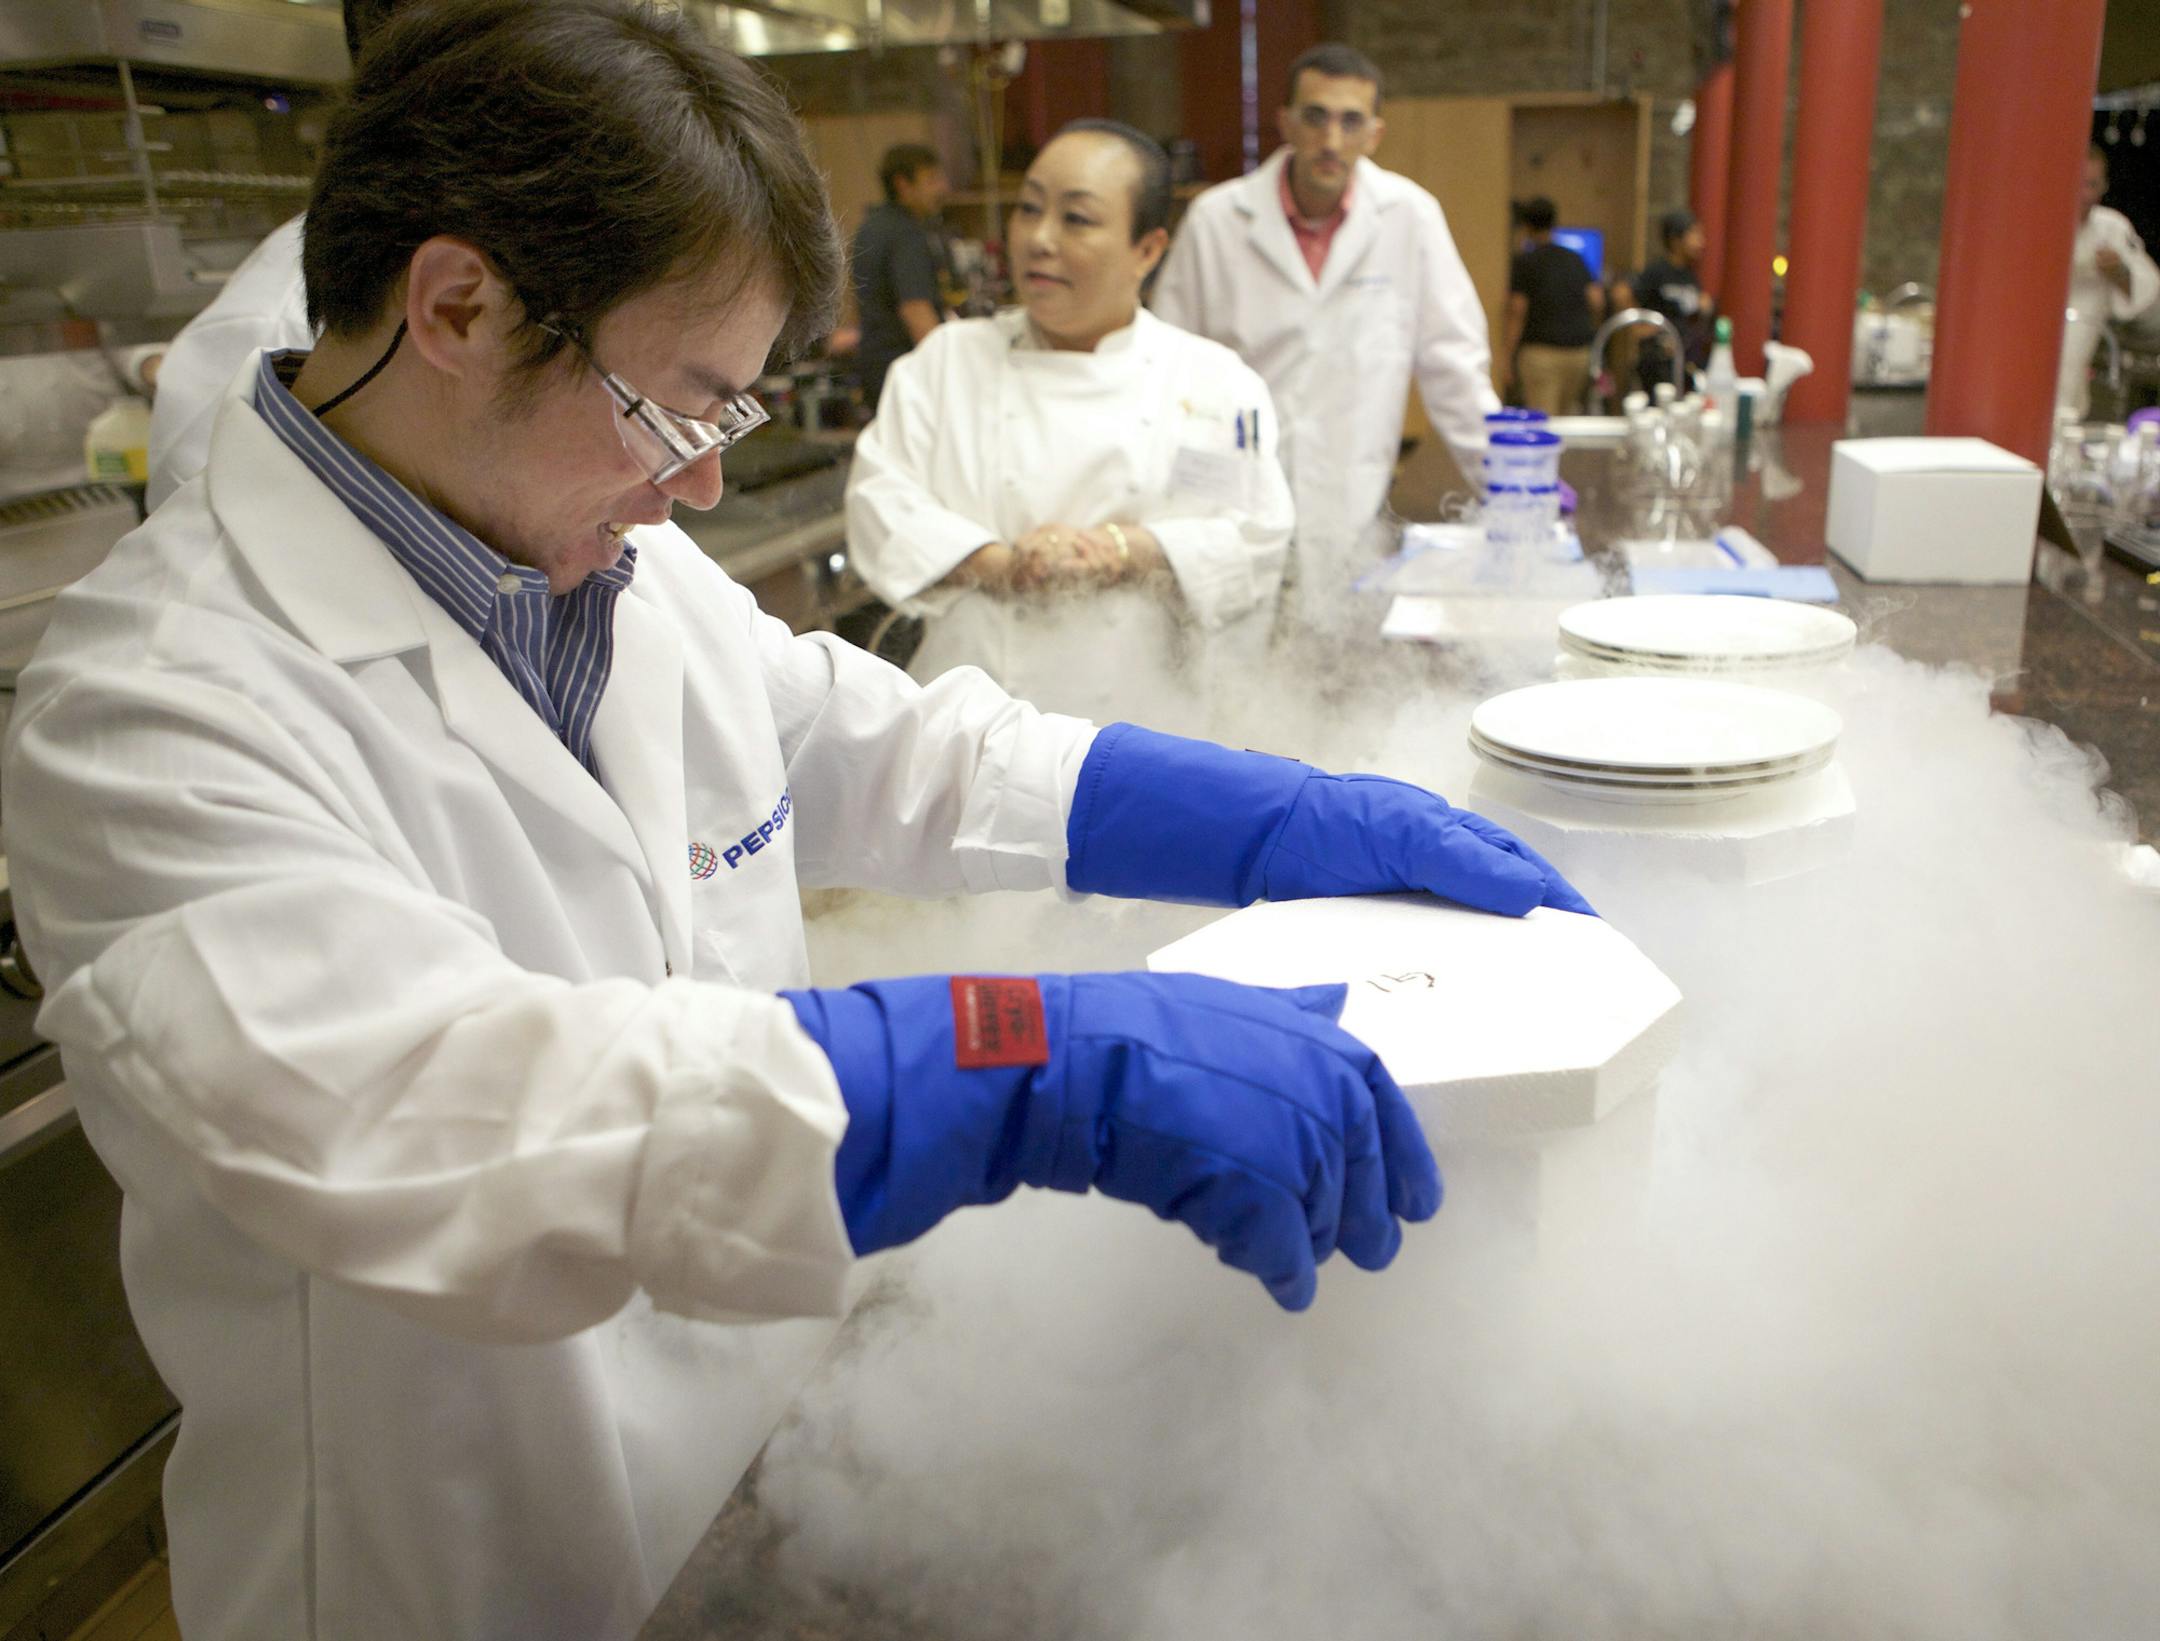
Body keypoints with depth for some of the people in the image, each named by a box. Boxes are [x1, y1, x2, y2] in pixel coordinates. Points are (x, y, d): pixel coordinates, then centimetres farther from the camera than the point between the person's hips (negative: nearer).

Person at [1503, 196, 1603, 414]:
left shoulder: (1524, 261, -3)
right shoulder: (1575, 259, 11)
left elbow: (1517, 312, -6)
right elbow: (1597, 300, 5)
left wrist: (1507, 354, -2)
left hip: (1541, 350, -5)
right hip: (1580, 351, 5)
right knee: (1567, 415, 14)